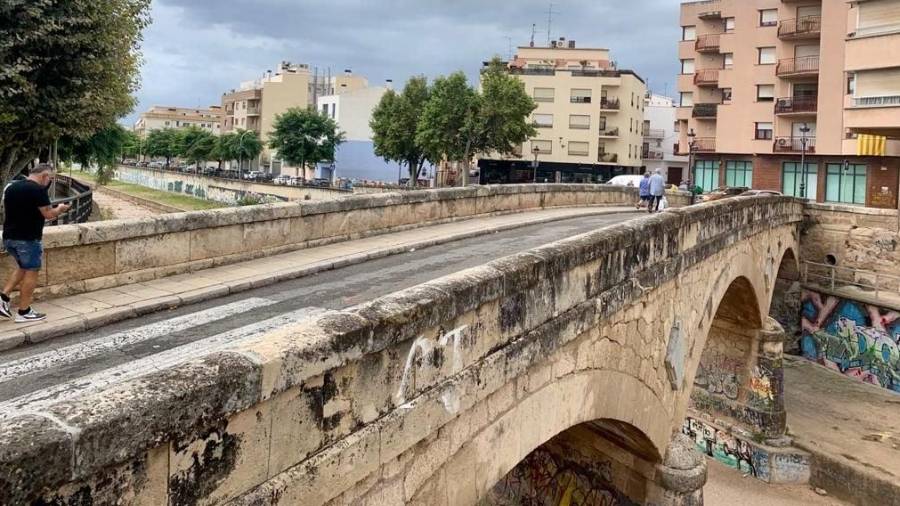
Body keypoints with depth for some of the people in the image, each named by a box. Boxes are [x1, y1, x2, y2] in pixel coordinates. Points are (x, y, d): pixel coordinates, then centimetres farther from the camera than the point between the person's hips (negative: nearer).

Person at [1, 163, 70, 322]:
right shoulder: (38, 190, -15)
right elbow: (48, 214, -16)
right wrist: (60, 209, 5)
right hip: (28, 238, -8)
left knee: (23, 268, 24)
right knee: (31, 272, 2)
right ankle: (24, 312, 5)